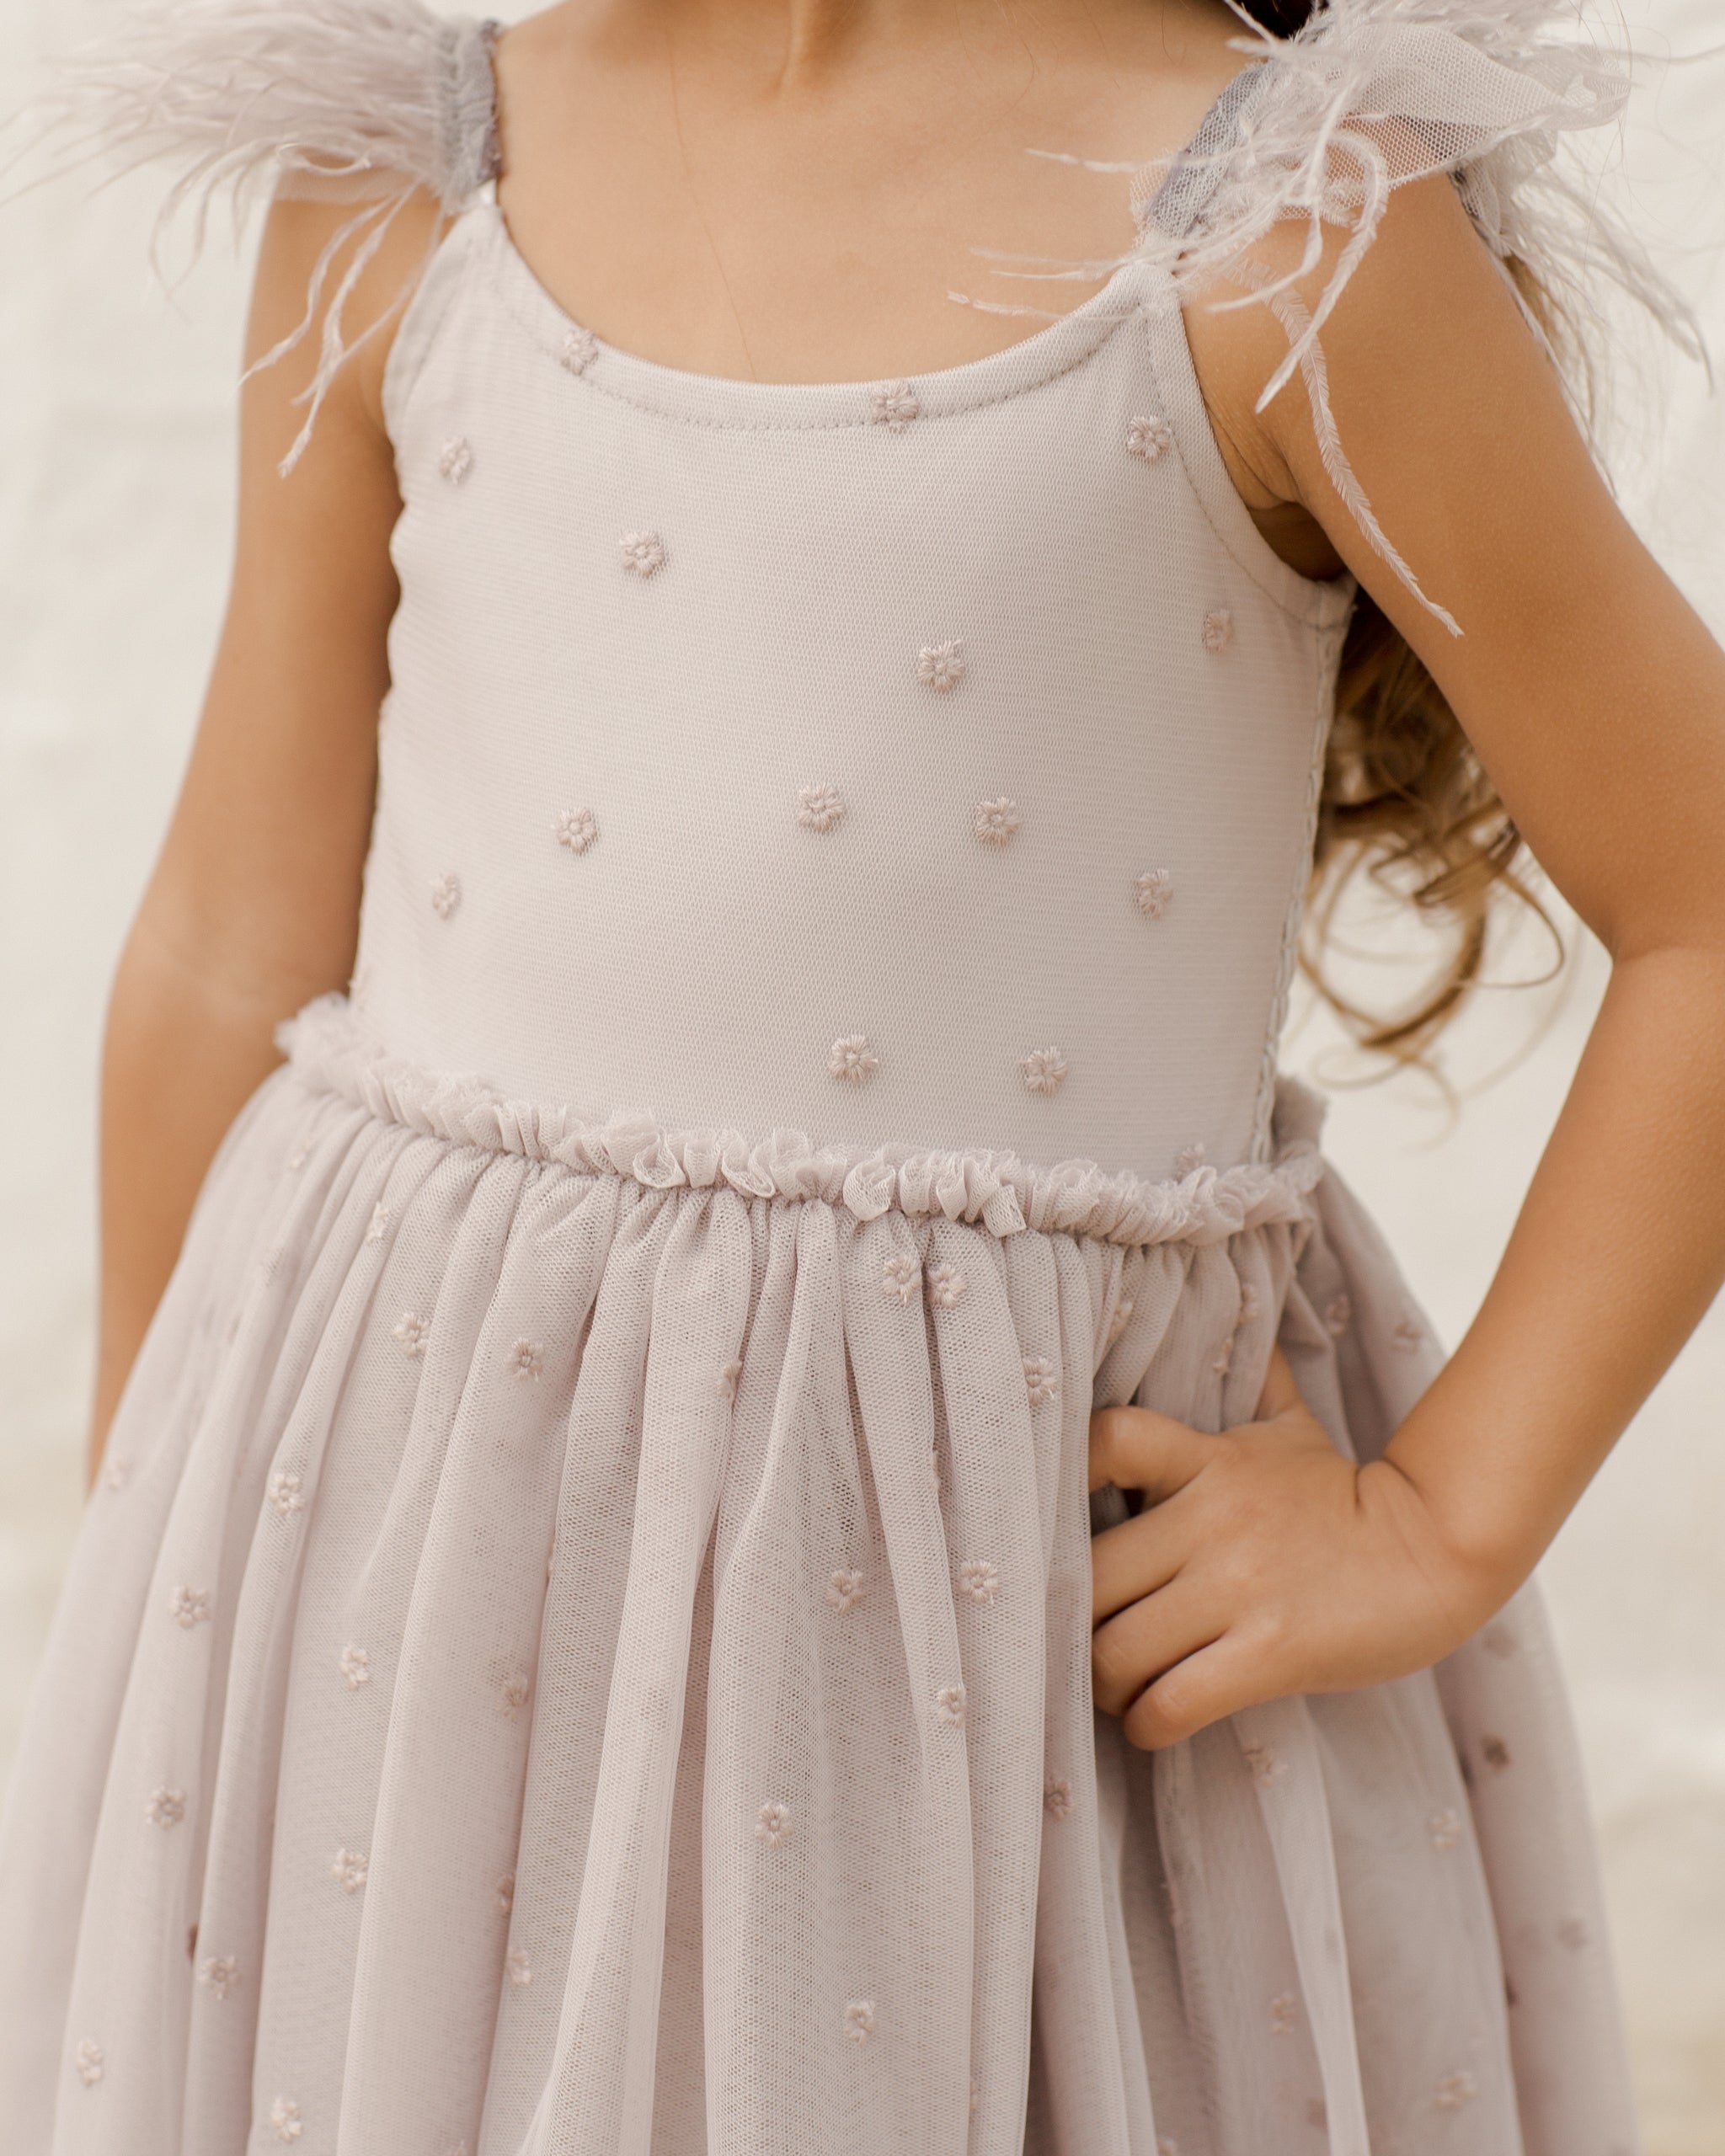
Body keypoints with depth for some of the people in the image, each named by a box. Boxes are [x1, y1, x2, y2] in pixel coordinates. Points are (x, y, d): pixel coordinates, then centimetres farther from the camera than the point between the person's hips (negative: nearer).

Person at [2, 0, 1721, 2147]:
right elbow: (227, 960, 9)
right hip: (417, 1514, 4)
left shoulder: (1289, 233, -8)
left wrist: (1443, 1529, -7)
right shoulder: (400, 192, 4)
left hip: (1033, 1554, -3)